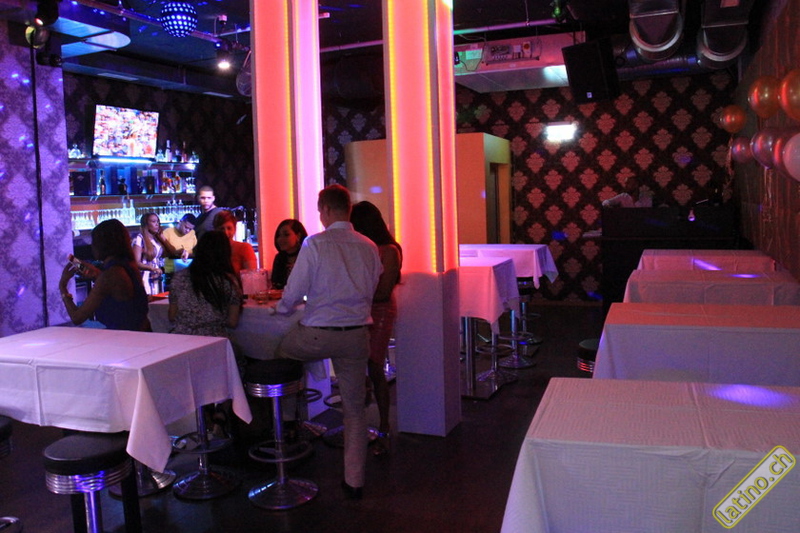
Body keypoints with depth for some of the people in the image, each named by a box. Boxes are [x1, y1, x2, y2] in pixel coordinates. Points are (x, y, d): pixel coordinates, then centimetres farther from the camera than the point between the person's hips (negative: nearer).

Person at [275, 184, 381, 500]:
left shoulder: (315, 244, -11)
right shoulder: (369, 247, 2)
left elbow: (294, 292, -7)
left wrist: (281, 308, 14)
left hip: (317, 335, -3)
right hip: (357, 335, 4)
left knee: (282, 351, 29)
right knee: (355, 408, 12)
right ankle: (354, 482, 19)